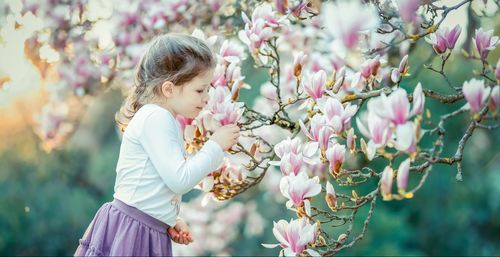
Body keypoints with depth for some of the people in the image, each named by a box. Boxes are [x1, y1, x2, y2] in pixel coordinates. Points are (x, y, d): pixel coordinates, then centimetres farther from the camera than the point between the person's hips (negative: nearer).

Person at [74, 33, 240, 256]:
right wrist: (215, 146, -11)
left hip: (150, 232, 10)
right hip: (130, 231, -9)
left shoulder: (166, 121, 15)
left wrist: (170, 220, 11)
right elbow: (179, 179, -21)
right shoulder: (156, 117, -16)